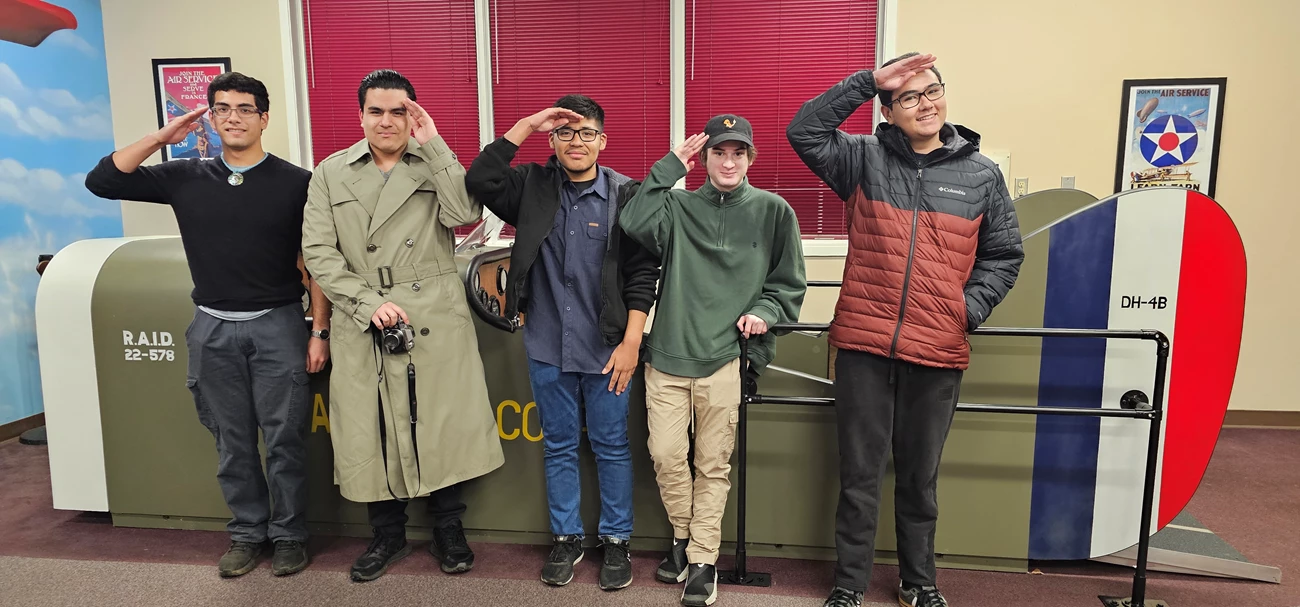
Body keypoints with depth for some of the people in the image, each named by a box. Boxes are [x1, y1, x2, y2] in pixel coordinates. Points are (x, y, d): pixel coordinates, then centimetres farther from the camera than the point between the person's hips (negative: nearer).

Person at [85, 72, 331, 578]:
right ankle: (247, 533, 28)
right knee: (232, 441, 13)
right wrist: (160, 137, -7)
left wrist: (319, 332, -6)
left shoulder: (296, 182, -4)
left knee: (284, 439, 4)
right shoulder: (187, 178, 4)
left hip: (278, 326, -3)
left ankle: (289, 535, 20)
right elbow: (101, 181, 2)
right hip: (213, 329, 3)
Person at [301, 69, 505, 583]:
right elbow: (318, 252, 0)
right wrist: (369, 303, -12)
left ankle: (448, 530, 26)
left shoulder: (435, 165, 5)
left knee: (441, 423, 5)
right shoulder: (331, 173, 8)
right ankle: (388, 535, 29)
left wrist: (433, 144, -13)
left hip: (434, 321, -1)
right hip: (363, 324, 2)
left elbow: (465, 214, -15)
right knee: (370, 429, 8)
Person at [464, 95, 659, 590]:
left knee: (611, 447, 10)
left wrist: (631, 341, -11)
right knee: (559, 446, 15)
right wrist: (525, 124, -13)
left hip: (606, 349, -2)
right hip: (547, 348, 3)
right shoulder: (533, 186, 3)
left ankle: (616, 540, 27)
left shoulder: (625, 195, -4)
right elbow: (479, 182, -13)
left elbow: (642, 272, -6)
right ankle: (566, 538, 32)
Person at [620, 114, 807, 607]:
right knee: (666, 456, 5)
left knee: (713, 465, 6)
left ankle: (703, 559, 21)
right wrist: (669, 168, -7)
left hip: (725, 359, -1)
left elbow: (790, 284, 9)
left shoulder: (772, 211, 4)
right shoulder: (678, 206, 6)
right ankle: (682, 538, 30)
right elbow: (634, 224, -14)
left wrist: (763, 311, -9)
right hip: (667, 355, 2)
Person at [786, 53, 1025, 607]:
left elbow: (1003, 255, 11)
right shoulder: (863, 159, 2)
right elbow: (803, 130, -11)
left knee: (920, 476, 16)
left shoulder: (981, 174, 6)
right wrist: (868, 80, -13)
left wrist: (970, 309, -3)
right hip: (864, 346, -1)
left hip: (939, 353, 2)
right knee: (859, 474, 8)